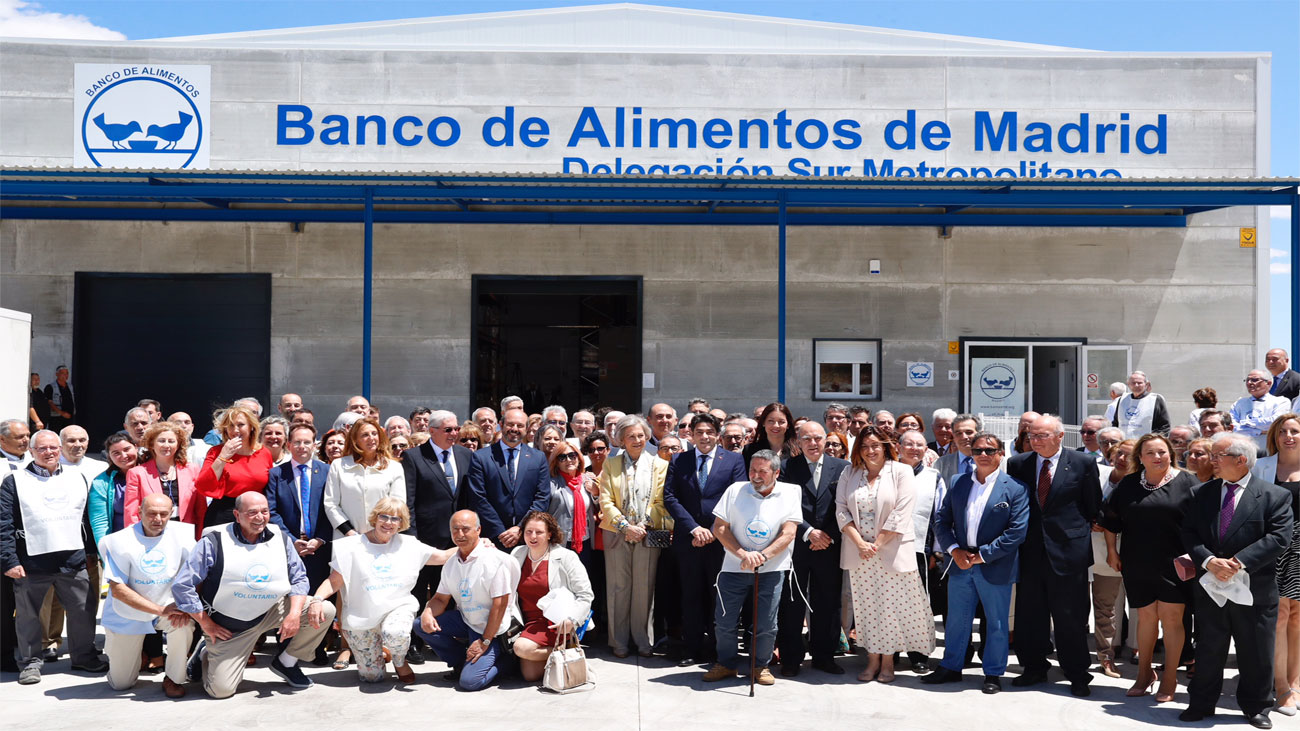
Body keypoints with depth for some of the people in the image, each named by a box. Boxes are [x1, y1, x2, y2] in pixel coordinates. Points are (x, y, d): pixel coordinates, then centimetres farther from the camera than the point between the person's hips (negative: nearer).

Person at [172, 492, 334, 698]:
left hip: (271, 612, 4)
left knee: (325, 611, -13)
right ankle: (205, 655, 26)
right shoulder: (214, 542, -16)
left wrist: (294, 613, -16)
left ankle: (286, 663, 8)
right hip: (228, 626, -4)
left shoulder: (281, 538, -3)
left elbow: (299, 579, 1)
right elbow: (182, 585, -13)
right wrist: (206, 624, -11)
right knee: (221, 690, -11)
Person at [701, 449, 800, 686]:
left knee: (766, 625, 1)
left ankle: (760, 665, 23)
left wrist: (762, 556, -19)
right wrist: (743, 554, -13)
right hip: (734, 567, 1)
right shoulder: (735, 491, 0)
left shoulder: (789, 494, -1)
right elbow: (719, 528, -2)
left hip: (771, 569, -1)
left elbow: (789, 533, -8)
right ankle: (727, 664, 23)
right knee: (725, 621, 3)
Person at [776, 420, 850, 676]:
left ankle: (824, 655, 20)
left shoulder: (841, 468, 6)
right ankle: (791, 659, 12)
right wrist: (809, 533, -13)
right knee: (791, 603, 2)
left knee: (827, 603, 7)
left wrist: (828, 536, -7)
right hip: (796, 546, -1)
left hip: (829, 546, 1)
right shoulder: (788, 468, 2)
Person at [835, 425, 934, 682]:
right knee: (866, 606, 5)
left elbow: (901, 513, -8)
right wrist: (860, 543, -9)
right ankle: (873, 659, 15)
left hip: (891, 552, -3)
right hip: (858, 552, 3)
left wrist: (877, 544, -11)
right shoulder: (849, 473, 8)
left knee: (891, 605, 0)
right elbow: (841, 511, 2)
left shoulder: (901, 472, -2)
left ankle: (888, 661, 12)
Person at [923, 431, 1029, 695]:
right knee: (956, 619, 14)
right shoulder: (959, 484, 6)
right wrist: (954, 550, -8)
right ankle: (951, 668, 28)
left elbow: (1017, 530, -13)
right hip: (960, 564, 4)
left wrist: (982, 555, -15)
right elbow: (941, 520, 8)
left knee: (997, 623, 8)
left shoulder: (1015, 488, -7)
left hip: (995, 566, -4)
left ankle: (993, 673, 22)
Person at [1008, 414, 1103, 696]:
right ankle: (1034, 668, 25)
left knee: (1070, 615, 3)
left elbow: (1094, 507, 5)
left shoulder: (1083, 463, -2)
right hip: (1030, 550, 3)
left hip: (1068, 548, -3)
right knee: (1030, 614, 11)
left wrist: (1083, 533, 4)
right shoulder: (1017, 464, 5)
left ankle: (1077, 675, 15)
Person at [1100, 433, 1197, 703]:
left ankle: (1170, 678, 12)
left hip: (1174, 563, -2)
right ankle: (1144, 673, 24)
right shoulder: (1129, 485, 6)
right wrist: (1112, 551, 10)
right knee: (1146, 617, 11)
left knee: (1171, 618, 0)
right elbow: (1111, 519, 12)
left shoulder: (1185, 482, -2)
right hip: (1138, 564, 2)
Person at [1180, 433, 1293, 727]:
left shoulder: (1275, 496, -6)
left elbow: (1279, 538, -15)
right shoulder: (1202, 493, 5)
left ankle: (1255, 707, 27)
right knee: (1208, 651, 12)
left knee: (1256, 654, 10)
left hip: (1255, 589, -3)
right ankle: (1201, 704, 25)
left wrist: (1239, 562, -22)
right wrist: (1208, 561, -17)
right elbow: (1189, 533, 0)